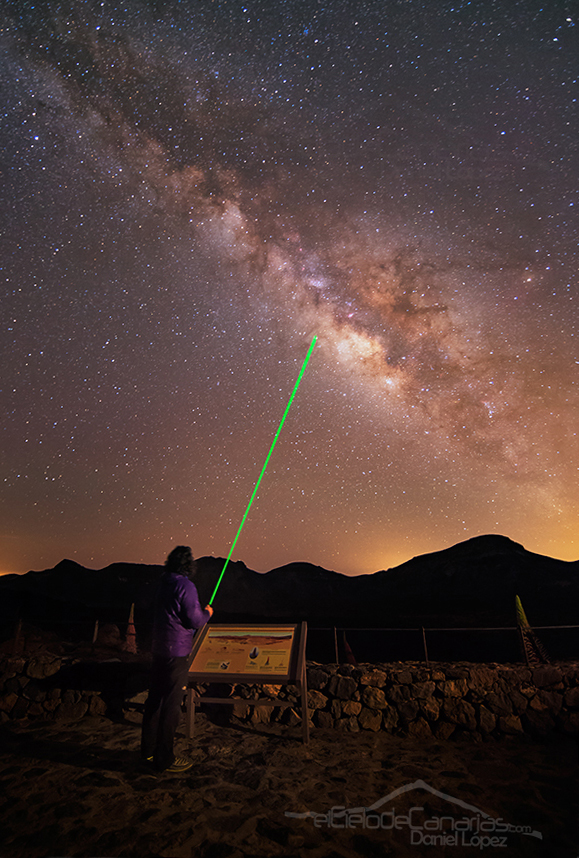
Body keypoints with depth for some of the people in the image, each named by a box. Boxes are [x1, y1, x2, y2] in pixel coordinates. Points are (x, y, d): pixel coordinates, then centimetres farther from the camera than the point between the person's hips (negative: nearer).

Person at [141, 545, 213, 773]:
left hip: (159, 649, 9)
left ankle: (149, 750, 35)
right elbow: (195, 620, -20)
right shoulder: (185, 586, -21)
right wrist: (207, 613, 0)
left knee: (155, 699, 19)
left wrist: (199, 612, 17)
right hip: (176, 651, -8)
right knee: (171, 704, 4)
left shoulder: (163, 583, 5)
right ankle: (165, 759, 16)